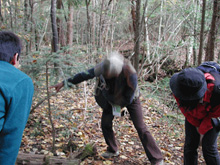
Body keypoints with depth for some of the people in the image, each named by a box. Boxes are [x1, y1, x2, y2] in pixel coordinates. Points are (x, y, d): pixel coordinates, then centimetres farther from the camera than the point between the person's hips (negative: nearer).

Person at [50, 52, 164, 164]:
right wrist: (65, 82, -16)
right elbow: (84, 75, -19)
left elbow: (128, 99, -29)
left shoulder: (131, 75, -41)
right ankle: (113, 150, 28)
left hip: (130, 99, -4)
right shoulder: (103, 67, -31)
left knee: (141, 128, -9)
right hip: (112, 99, 4)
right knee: (105, 124, 3)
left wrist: (109, 97, -24)